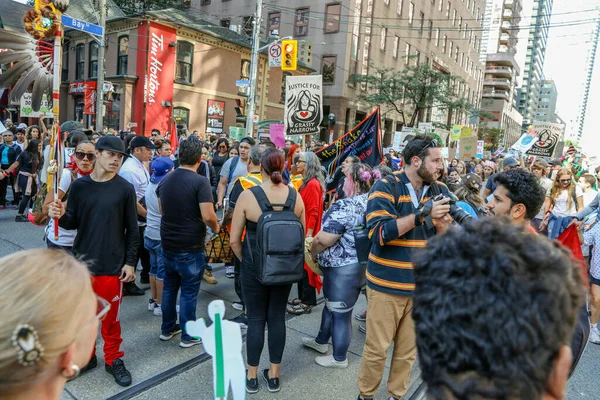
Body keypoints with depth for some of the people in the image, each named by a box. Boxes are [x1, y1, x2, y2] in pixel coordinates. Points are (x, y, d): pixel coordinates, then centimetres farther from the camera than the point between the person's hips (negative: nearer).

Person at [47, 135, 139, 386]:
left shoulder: (125, 189, -6)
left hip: (112, 264, -2)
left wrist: (130, 262, -7)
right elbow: (73, 223, 2)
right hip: (82, 261, 3)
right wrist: (61, 216, -20)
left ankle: (113, 359, 27)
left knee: (110, 315, 9)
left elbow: (133, 229, -4)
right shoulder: (79, 186, 0)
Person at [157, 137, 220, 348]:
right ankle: (188, 336, 18)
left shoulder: (165, 180, 4)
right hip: (190, 247, -6)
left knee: (169, 287, 19)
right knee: (189, 291, 6)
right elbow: (208, 216, -25)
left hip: (168, 243, 6)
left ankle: (167, 329, 33)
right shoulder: (200, 181, -18)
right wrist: (215, 227, -5)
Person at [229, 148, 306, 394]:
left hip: (255, 266, -2)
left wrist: (245, 261, 8)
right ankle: (274, 375, 28)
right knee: (277, 318, 14)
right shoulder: (296, 197, -6)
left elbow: (234, 239, -9)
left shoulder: (247, 196, -15)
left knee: (256, 319, 11)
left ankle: (252, 376, 26)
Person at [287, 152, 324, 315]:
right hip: (302, 231, 9)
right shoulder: (306, 183, 13)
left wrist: (309, 234, -21)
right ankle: (302, 297, 25)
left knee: (306, 267, -2)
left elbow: (313, 212, -19)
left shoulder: (313, 184, -15)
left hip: (307, 232, -9)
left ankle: (307, 303, 8)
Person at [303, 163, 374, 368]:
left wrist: (312, 252, -4)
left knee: (340, 313, 8)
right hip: (361, 265, 9)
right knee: (332, 304, 25)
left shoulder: (343, 207, -25)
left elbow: (323, 240, -25)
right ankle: (321, 341, 43)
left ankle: (339, 358, 26)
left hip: (343, 268, -9)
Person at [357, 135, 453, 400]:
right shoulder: (386, 187, -10)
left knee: (408, 350, 16)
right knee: (377, 349, 7)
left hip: (422, 286, 5)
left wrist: (443, 225, -15)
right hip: (387, 284, -4)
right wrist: (422, 214, -24)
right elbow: (379, 233, -21)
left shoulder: (438, 191, 5)